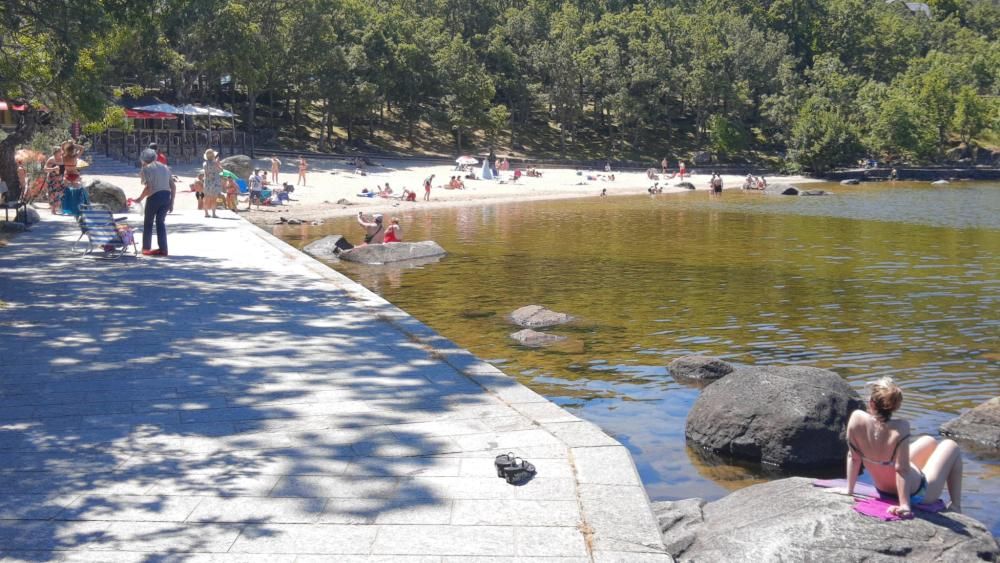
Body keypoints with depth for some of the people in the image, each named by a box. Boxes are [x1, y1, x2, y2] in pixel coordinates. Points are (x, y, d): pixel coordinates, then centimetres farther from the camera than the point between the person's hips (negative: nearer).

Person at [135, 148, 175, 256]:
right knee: (161, 222, 11)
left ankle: (146, 248, 14)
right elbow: (173, 186, 11)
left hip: (154, 197, -5)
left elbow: (148, 188, -16)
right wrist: (171, 202, 14)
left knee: (148, 223, 9)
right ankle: (163, 248, 5)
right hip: (166, 196, 5)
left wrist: (140, 198, -5)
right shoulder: (165, 167, 15)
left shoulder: (146, 169, -4)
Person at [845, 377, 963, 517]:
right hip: (917, 494, -5)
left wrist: (849, 490, 0)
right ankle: (956, 507, 24)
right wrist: (905, 505, -27)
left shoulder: (856, 418, -23)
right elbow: (902, 469, -34)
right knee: (951, 446, 18)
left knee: (929, 442, 29)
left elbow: (853, 456, -11)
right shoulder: (900, 428, -35)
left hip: (883, 489, 5)